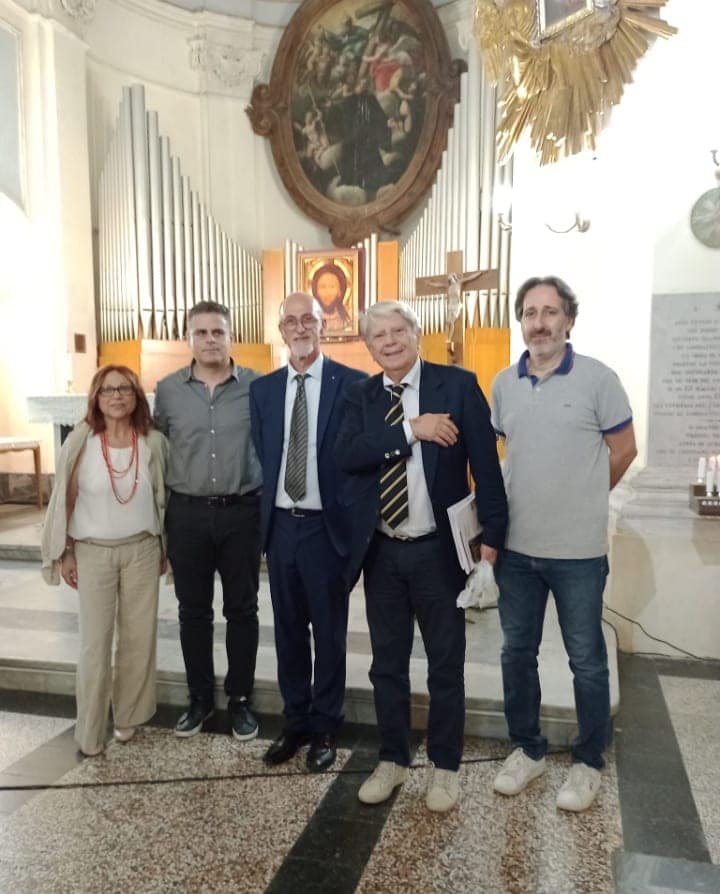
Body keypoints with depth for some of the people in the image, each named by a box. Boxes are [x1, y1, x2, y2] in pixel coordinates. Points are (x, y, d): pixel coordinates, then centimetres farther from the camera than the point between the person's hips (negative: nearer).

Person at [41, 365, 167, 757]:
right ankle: (90, 732, 22)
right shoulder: (81, 441, -9)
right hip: (94, 553, -2)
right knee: (96, 642, 5)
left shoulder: (153, 442, -3)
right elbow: (65, 499, -3)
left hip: (142, 550, 2)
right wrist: (66, 553, -2)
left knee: (139, 636, 10)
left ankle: (128, 716, 30)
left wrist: (161, 546, 9)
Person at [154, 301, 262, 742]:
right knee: (193, 611, 12)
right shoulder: (168, 390, 2)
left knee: (242, 610, 9)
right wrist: (165, 502, 8)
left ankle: (240, 698, 26)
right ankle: (201, 697, 30)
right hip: (187, 513, 2)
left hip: (242, 512, -1)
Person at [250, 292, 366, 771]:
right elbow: (262, 456, 9)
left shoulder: (352, 384, -7)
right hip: (280, 525, 4)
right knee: (288, 629, 15)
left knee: (329, 632, 10)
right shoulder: (263, 389, 7)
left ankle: (325, 727, 28)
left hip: (327, 526, -4)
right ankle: (295, 721, 33)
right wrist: (266, 514, 4)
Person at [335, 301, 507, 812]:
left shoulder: (458, 385, -6)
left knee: (446, 665, 11)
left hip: (439, 550, -3)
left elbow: (485, 464, -8)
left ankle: (445, 766, 31)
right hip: (381, 552, 3)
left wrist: (491, 538, -13)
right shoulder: (362, 396, 5)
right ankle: (393, 760, 35)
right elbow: (347, 455, -11)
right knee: (387, 663, 16)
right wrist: (410, 429, -21)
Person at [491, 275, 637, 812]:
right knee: (517, 653, 15)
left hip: (578, 550, -4)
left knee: (587, 659, 10)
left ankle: (588, 763, 30)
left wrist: (580, 501, 6)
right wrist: (540, 497, 8)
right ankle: (528, 750, 35)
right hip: (515, 547, 4)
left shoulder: (597, 379, -8)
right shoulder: (504, 384, 4)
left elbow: (624, 450, -2)